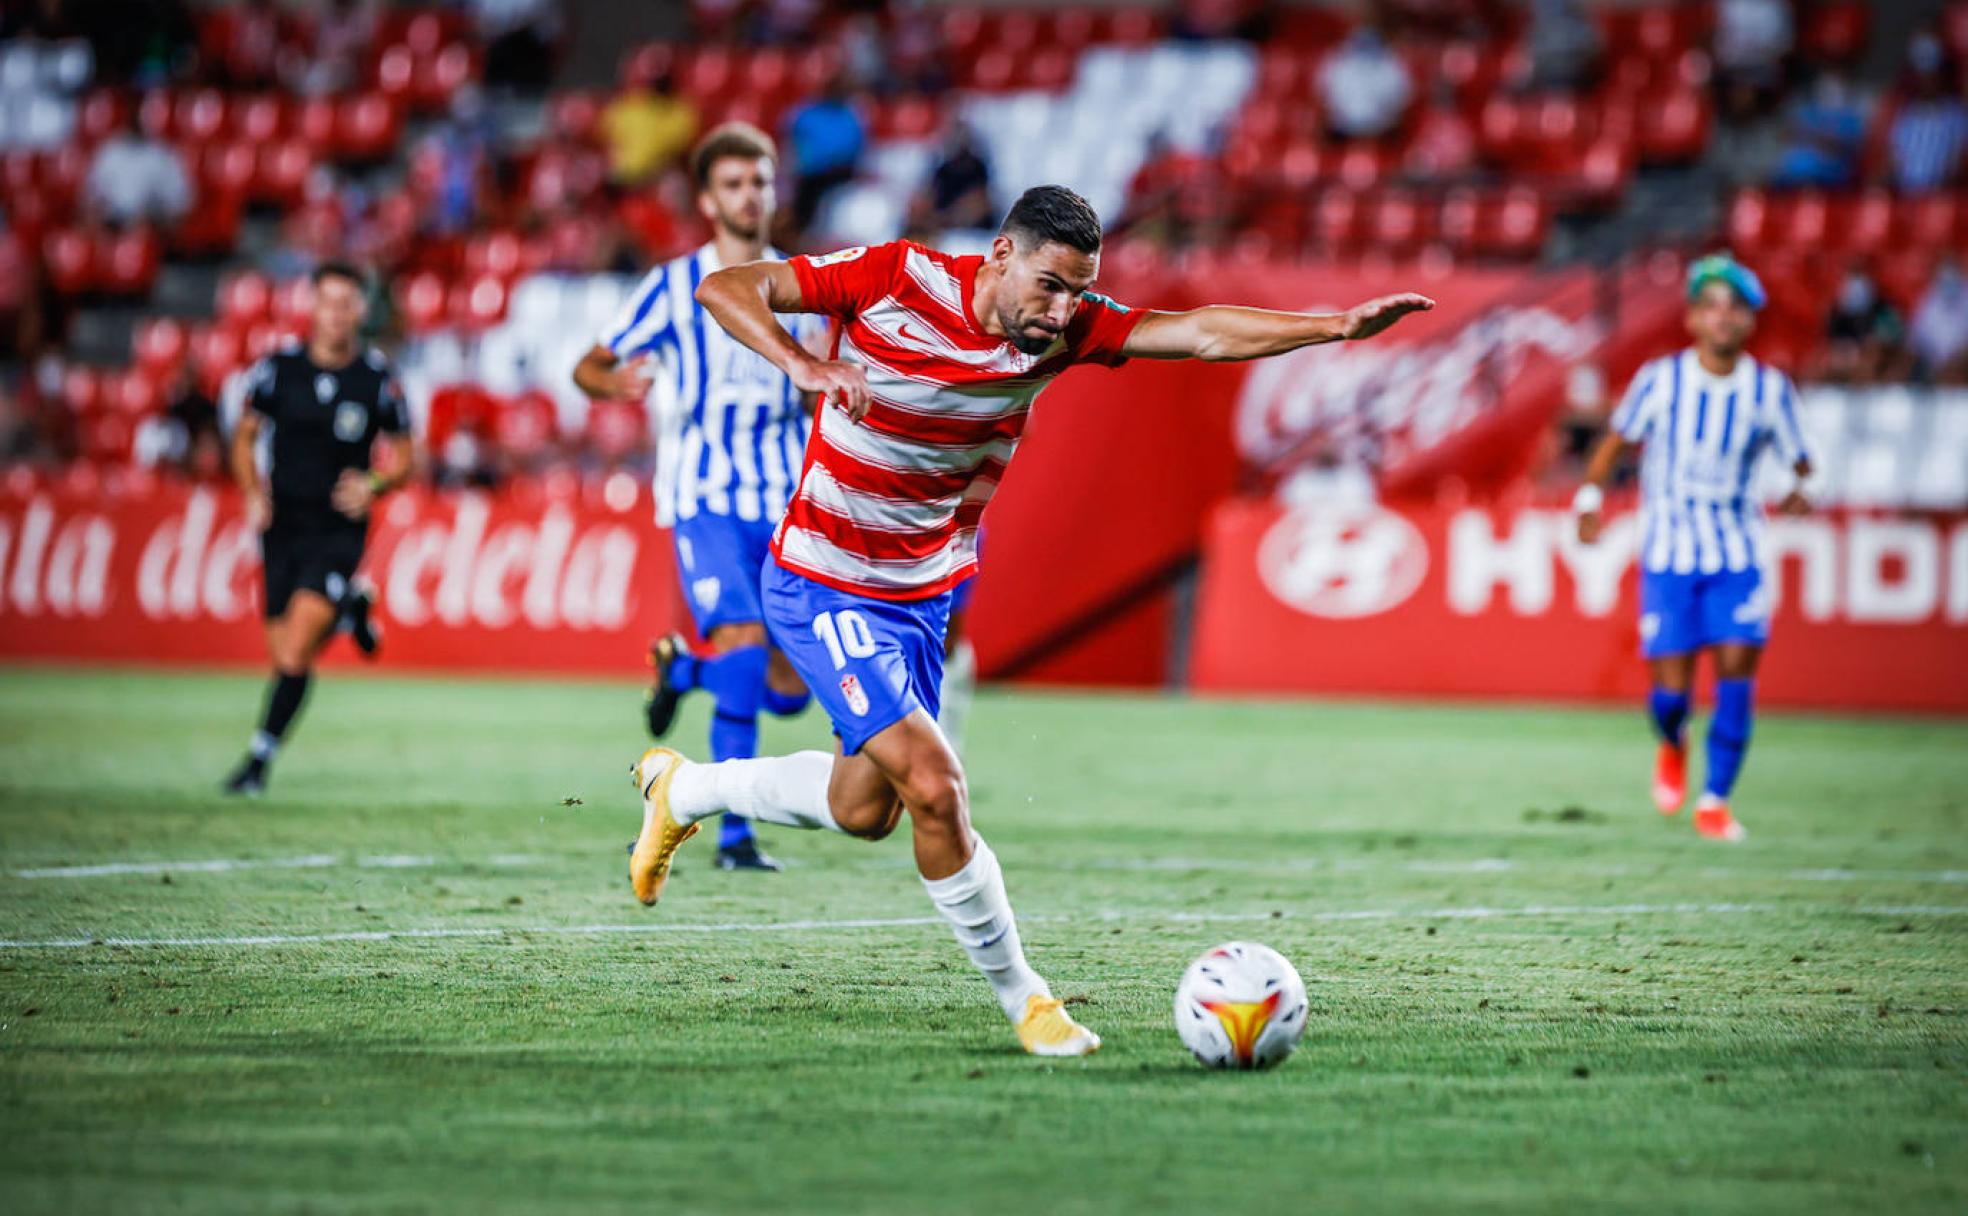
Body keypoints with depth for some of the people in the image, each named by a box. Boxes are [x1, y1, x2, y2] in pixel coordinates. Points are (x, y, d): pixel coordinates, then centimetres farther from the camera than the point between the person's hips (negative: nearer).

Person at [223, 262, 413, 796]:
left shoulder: (378, 380, -6)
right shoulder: (279, 367, -2)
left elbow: (403, 457, 5)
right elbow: (245, 435, 11)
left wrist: (374, 485, -15)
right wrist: (253, 494, -4)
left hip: (340, 528, -3)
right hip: (283, 526, 3)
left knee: (295, 652, -16)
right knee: (283, 652, 5)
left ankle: (259, 759, -7)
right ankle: (348, 610, 37)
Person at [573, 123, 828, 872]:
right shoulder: (674, 287, 0)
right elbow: (589, 366, 2)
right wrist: (613, 381, -22)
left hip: (786, 503, 4)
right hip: (705, 500, -4)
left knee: (788, 690, 2)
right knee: (744, 657, -22)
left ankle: (680, 666, 34)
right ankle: (733, 833, -4)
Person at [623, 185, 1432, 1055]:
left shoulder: (1064, 329, -10)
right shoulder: (894, 278, -21)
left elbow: (1206, 335, -19)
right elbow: (725, 288, -22)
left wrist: (1340, 326, -31)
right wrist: (803, 365, -40)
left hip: (927, 593, 7)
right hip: (825, 585, -7)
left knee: (863, 810, 17)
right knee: (934, 785, -18)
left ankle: (681, 789, 43)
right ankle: (1022, 998, -2)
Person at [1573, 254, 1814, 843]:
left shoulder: (1771, 390, -2)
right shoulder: (1661, 380, -5)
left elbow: (1798, 460, 4)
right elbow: (1617, 438, 6)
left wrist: (1801, 490, -17)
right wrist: (1591, 497, -6)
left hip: (1738, 554, 1)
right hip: (1668, 551, -1)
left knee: (1737, 670, -12)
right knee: (1671, 688, -5)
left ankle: (1714, 801, 1)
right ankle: (1671, 748, 32)